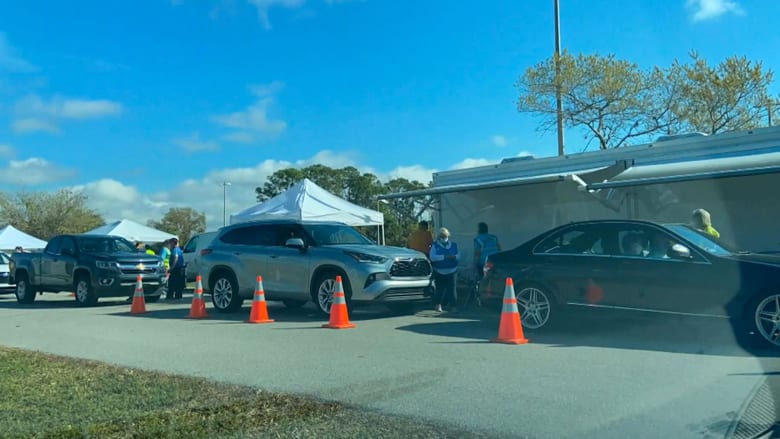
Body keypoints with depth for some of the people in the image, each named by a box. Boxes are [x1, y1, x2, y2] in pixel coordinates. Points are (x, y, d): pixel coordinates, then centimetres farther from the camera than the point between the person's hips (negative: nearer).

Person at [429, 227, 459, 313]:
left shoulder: (453, 245, 10)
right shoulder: (435, 245, 0)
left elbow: (459, 256, 6)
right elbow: (432, 257, -14)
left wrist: (454, 256, -18)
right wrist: (444, 256, -22)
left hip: (451, 271, 1)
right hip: (439, 272, -1)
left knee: (451, 288, -7)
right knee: (440, 289, 4)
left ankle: (454, 306, -5)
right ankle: (438, 304, 22)